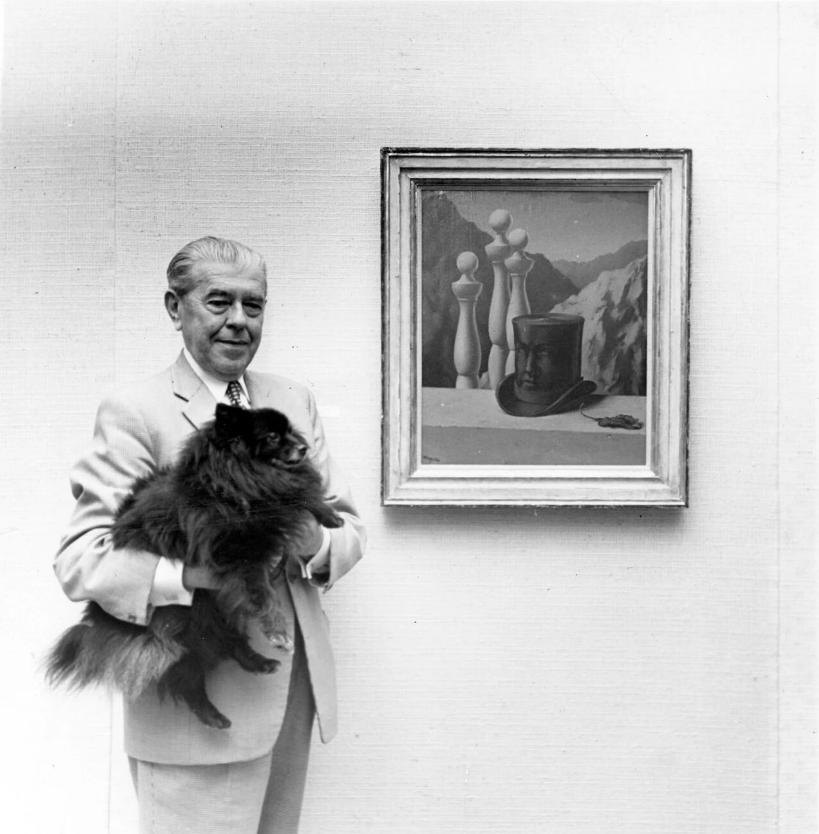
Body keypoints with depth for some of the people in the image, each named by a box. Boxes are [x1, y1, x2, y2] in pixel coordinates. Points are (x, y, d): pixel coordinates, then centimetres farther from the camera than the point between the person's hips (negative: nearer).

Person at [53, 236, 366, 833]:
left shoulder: (294, 400, 9)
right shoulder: (135, 414, -9)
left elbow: (348, 522, 10)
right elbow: (79, 561, -15)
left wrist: (316, 542, -13)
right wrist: (188, 573, -31)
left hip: (296, 688, 6)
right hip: (199, 704, -5)